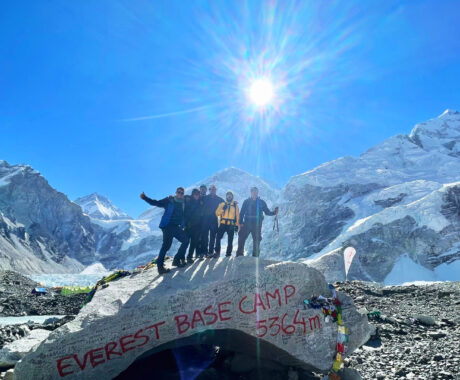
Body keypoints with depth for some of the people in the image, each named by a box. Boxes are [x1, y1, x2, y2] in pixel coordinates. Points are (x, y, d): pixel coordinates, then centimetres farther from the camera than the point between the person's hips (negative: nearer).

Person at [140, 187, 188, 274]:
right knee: (166, 245, -14)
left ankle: (176, 260, 19)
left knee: (185, 240, 6)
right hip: (168, 226, -6)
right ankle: (160, 266, -9)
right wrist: (145, 198, -17)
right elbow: (156, 203, -6)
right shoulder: (169, 200, -2)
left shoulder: (183, 203, 13)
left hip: (177, 227, 6)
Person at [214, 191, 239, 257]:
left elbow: (237, 215, 8)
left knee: (230, 240, 3)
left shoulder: (235, 205, 10)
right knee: (218, 237, -11)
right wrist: (222, 209, -15)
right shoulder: (222, 204, 11)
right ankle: (217, 252, -4)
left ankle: (228, 253, 15)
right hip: (223, 224, 0)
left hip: (231, 225, 0)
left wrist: (237, 225, 1)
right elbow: (217, 213, 2)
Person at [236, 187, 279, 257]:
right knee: (241, 238, -4)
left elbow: (267, 212, 11)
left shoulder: (261, 202, 9)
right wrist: (241, 222, -5)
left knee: (257, 240, 0)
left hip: (257, 224, 0)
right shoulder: (246, 202, 7)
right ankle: (239, 254, 5)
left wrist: (273, 213, -7)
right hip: (247, 223, 0)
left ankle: (255, 256, 8)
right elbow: (242, 213, 5)